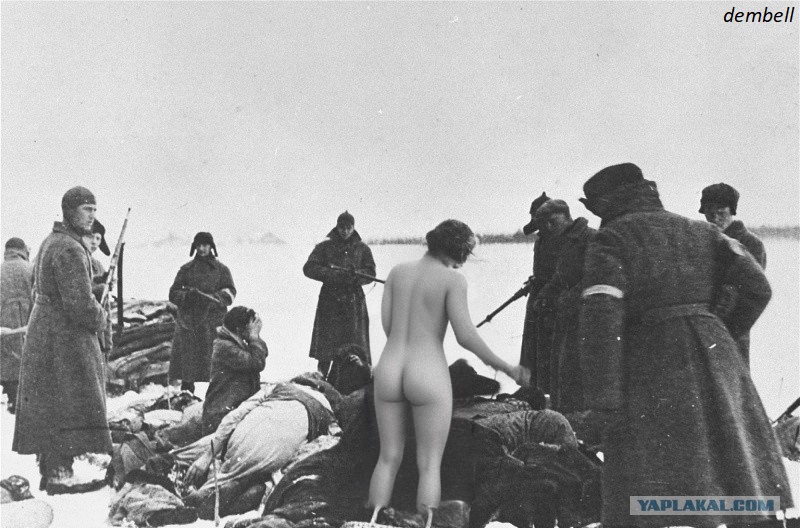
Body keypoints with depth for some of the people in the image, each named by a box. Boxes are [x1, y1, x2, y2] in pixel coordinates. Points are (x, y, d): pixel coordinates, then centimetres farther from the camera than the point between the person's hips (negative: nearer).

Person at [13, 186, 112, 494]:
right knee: (69, 403, -8)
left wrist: (93, 314, 15)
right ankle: (60, 473, -6)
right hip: (64, 337, -11)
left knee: (49, 406, 12)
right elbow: (79, 302, -25)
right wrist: (99, 319, -5)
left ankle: (49, 470, 19)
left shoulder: (51, 242, 16)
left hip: (44, 331, 11)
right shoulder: (69, 249, -19)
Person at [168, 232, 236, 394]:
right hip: (189, 320, 1)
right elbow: (173, 293, 10)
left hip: (213, 320, -1)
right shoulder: (186, 269, 15)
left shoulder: (221, 269, 12)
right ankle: (186, 392, 2)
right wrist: (187, 295, -11)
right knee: (187, 358, -4)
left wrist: (211, 298, -15)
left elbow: (230, 292, 3)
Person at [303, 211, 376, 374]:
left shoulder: (362, 249, 11)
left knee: (357, 349, -2)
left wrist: (356, 275, -17)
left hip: (354, 301, 1)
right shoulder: (325, 247, 8)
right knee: (325, 347, 0)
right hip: (330, 301, -1)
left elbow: (371, 274, 5)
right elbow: (309, 268, -1)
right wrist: (332, 274, -15)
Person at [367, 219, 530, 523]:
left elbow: (388, 326, 6)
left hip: (389, 373, 4)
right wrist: (506, 368, -2)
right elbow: (465, 336, -13)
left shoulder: (397, 271, 8)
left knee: (389, 458, 16)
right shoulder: (453, 279, -6)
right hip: (428, 378, -4)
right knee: (430, 466, 6)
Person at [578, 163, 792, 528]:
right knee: (740, 474, 13)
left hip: (652, 372, -5)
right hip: (714, 358, 6)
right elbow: (756, 286, 7)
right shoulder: (699, 232, 16)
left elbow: (601, 320, -13)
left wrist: (602, 402, -14)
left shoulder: (611, 239, -1)